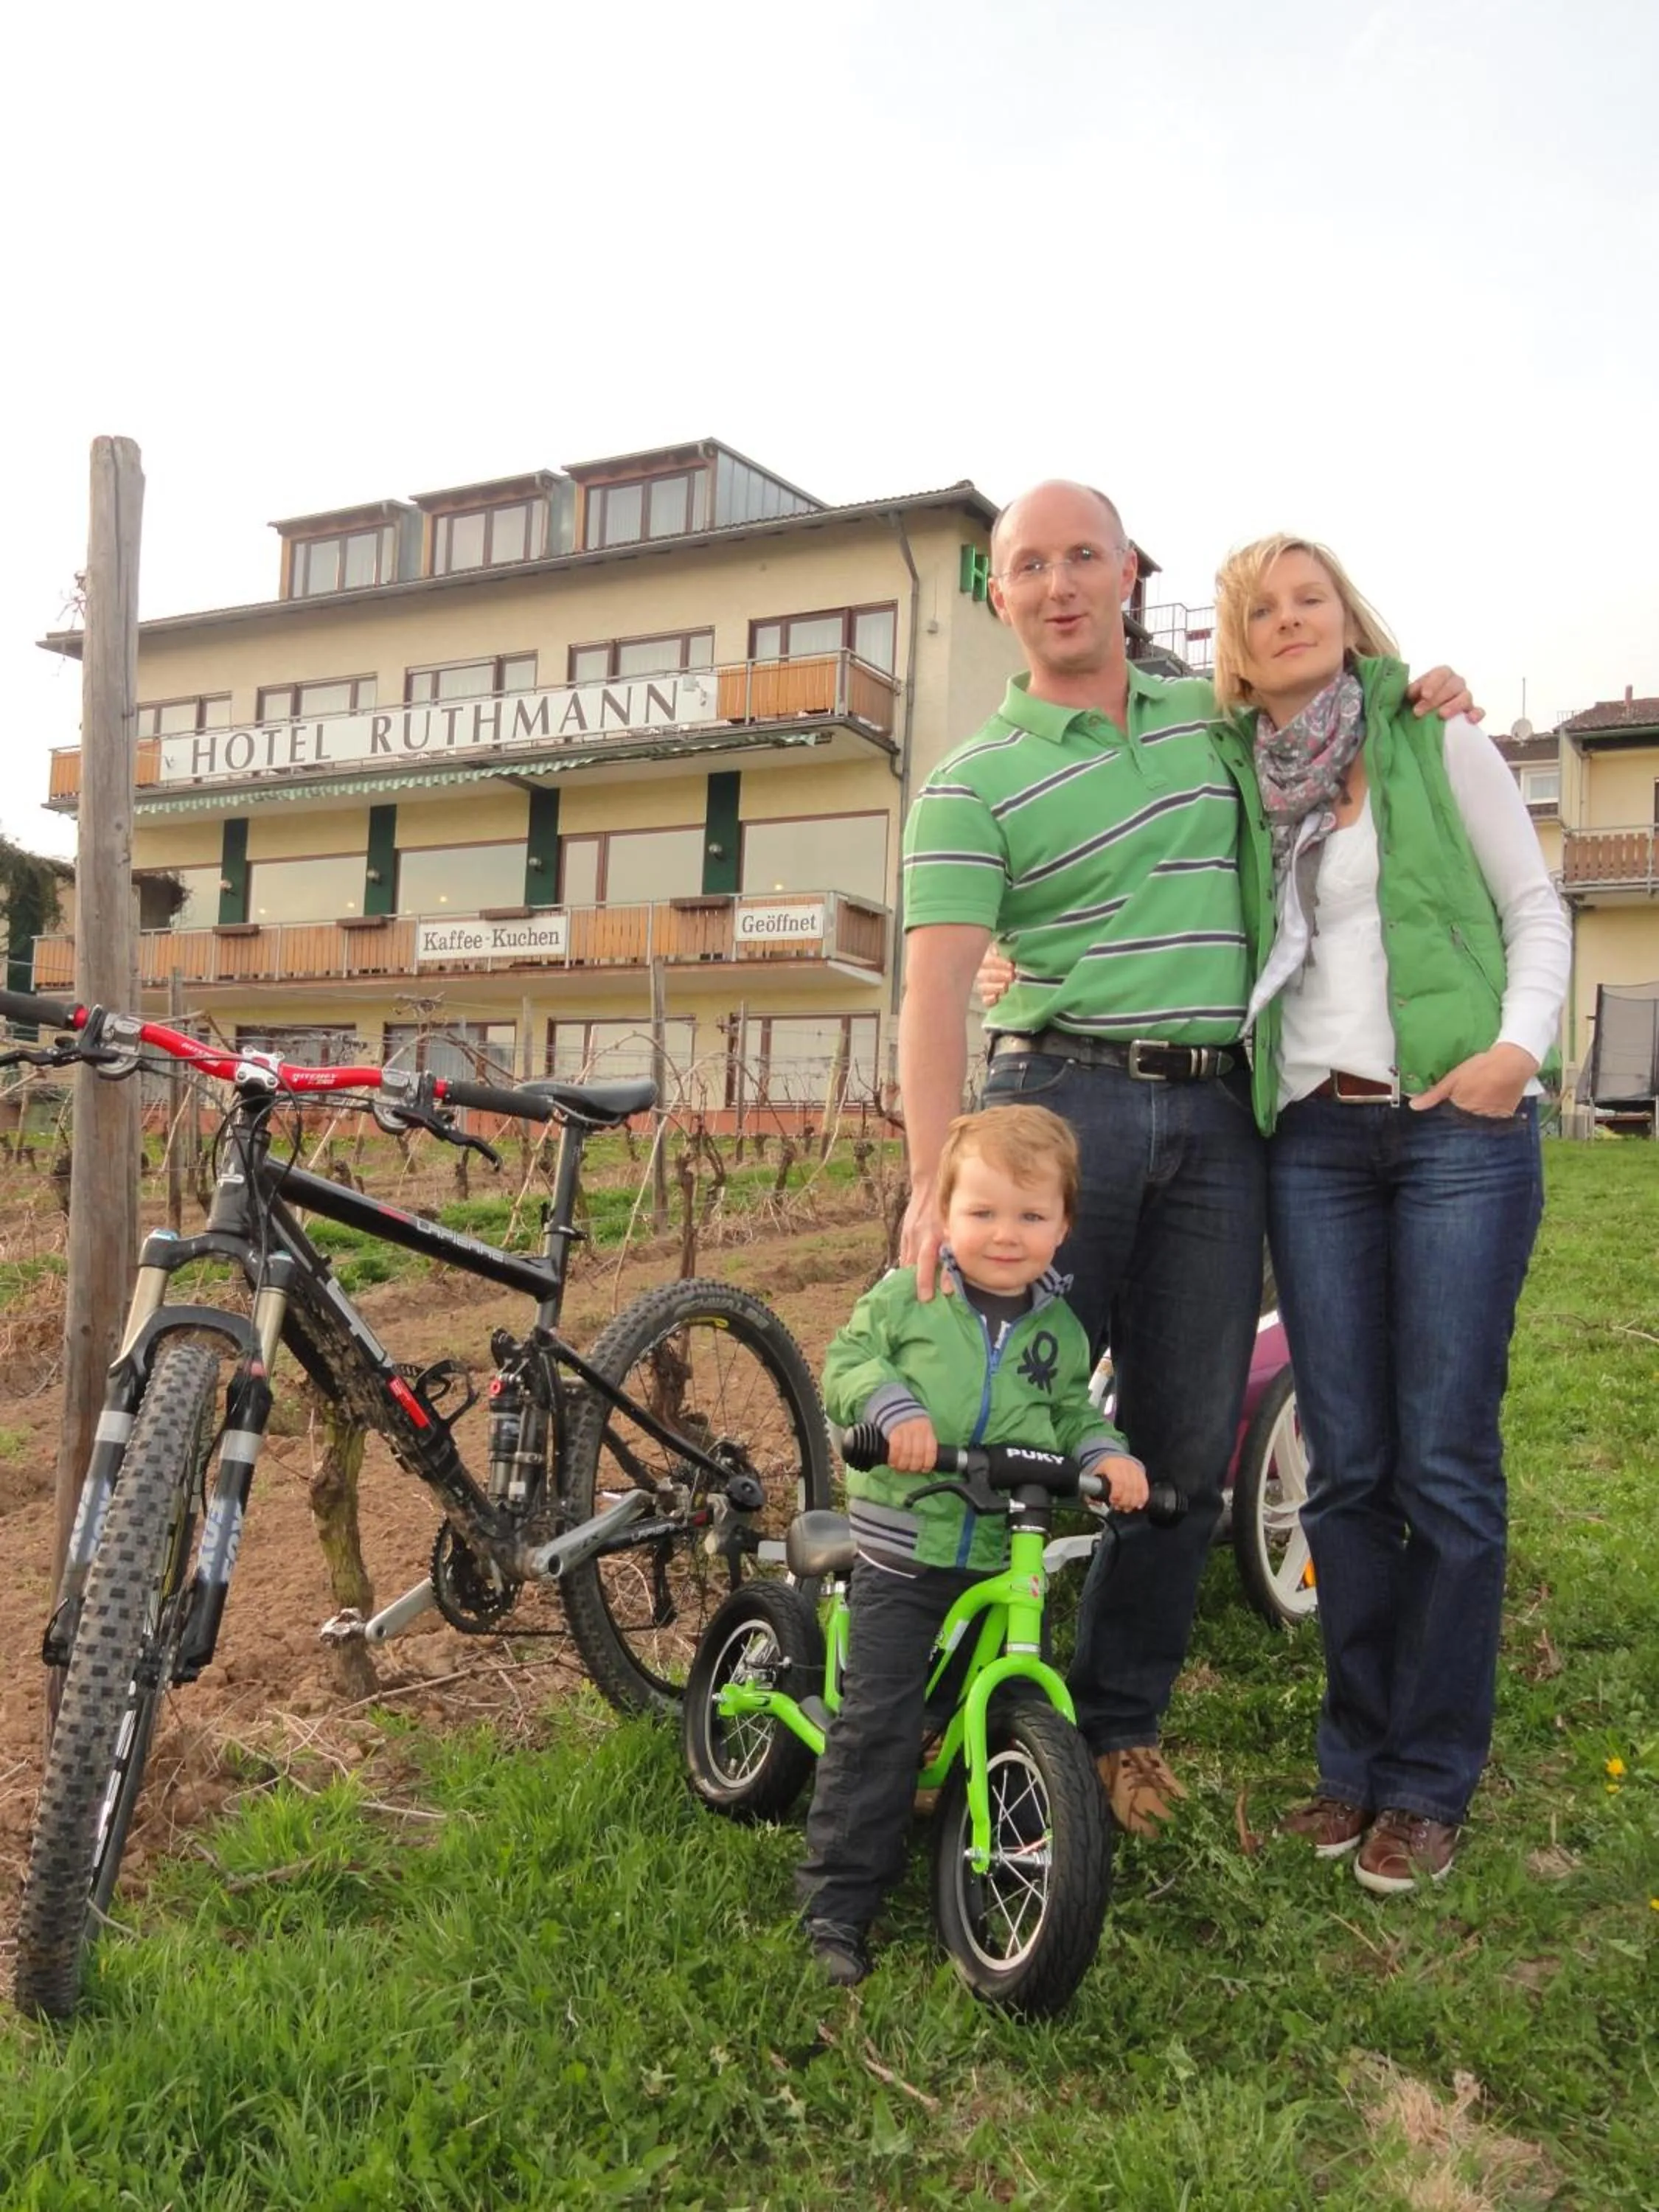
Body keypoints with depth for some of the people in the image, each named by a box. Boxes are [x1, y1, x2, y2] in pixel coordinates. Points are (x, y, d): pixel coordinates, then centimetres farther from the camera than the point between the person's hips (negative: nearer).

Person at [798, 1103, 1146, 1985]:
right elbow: (847, 1361, -4)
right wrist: (893, 1406, -23)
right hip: (904, 1554, -3)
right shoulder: (906, 1296, -5)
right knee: (878, 1724, -6)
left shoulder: (1058, 1330, 6)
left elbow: (1072, 1417, 14)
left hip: (1008, 1560, 4)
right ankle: (838, 1898, 5)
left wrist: (1105, 1453, -6)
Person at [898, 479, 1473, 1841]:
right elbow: (937, 983, -12)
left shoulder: (1218, 716, 15)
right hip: (1063, 1101, -4)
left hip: (1217, 1117, 4)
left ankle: (1123, 1724, 22)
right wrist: (935, 1178, -25)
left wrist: (1418, 695, 13)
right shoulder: (975, 783, 0)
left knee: (1186, 1443, 6)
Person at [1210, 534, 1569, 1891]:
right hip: (1313, 1137, 3)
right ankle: (1358, 1753, 19)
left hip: (1459, 1128, -2)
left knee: (1445, 1460, -2)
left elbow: (1536, 911, 7)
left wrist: (1520, 1041, -11)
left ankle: (1431, 1780, 10)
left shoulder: (1444, 747, 7)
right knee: (1344, 1465, 4)